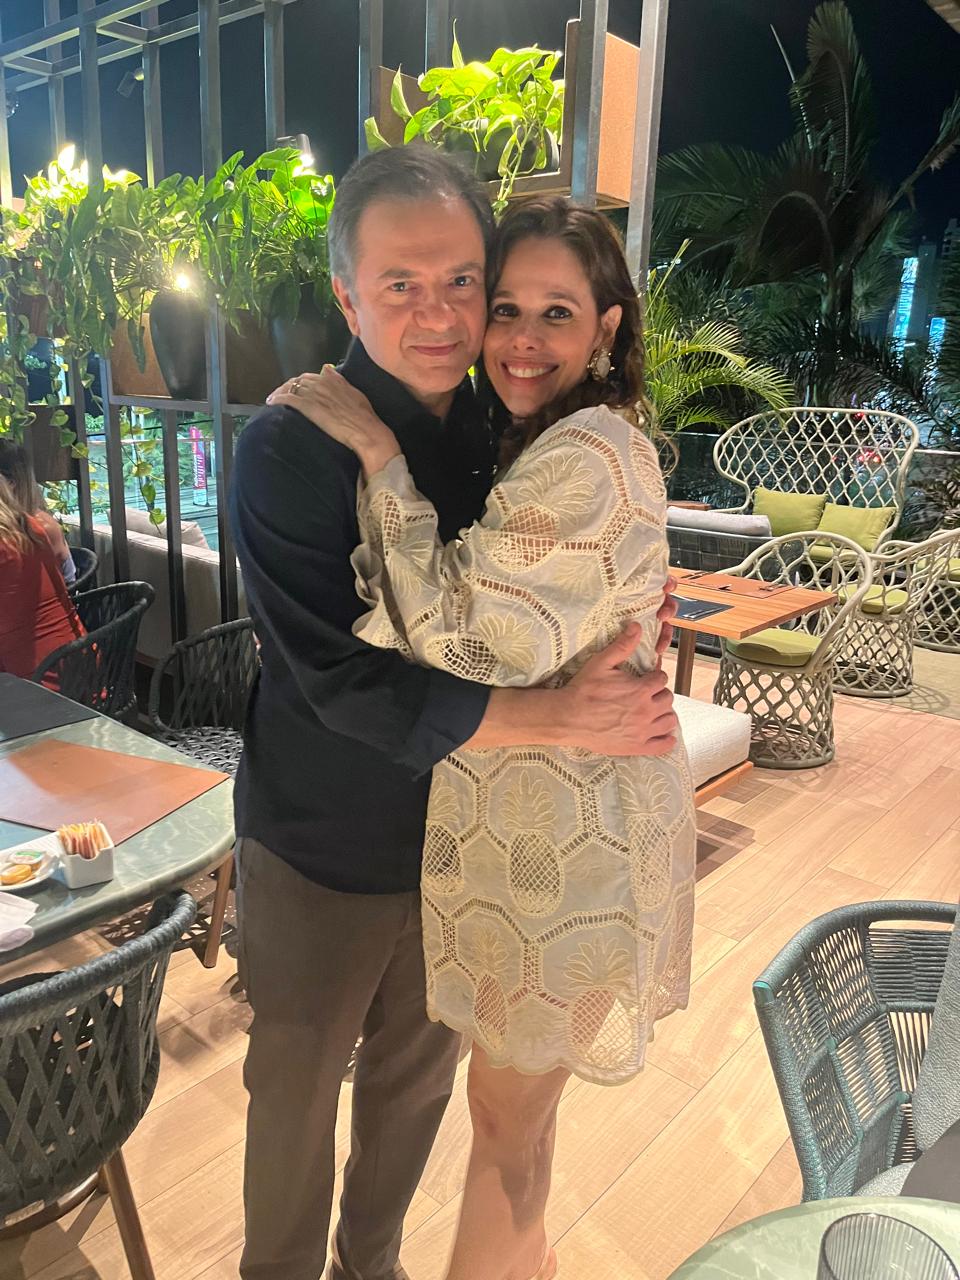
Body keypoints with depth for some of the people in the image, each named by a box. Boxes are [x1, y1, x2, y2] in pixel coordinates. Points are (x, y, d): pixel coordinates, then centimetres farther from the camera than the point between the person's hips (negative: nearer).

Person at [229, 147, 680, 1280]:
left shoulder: (503, 436, -3)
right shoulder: (288, 450, -19)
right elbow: (341, 680, -27)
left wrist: (621, 671, -14)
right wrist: (557, 718, -30)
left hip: (462, 839, 5)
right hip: (321, 856, -4)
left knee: (417, 1078, 24)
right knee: (295, 1091, 17)